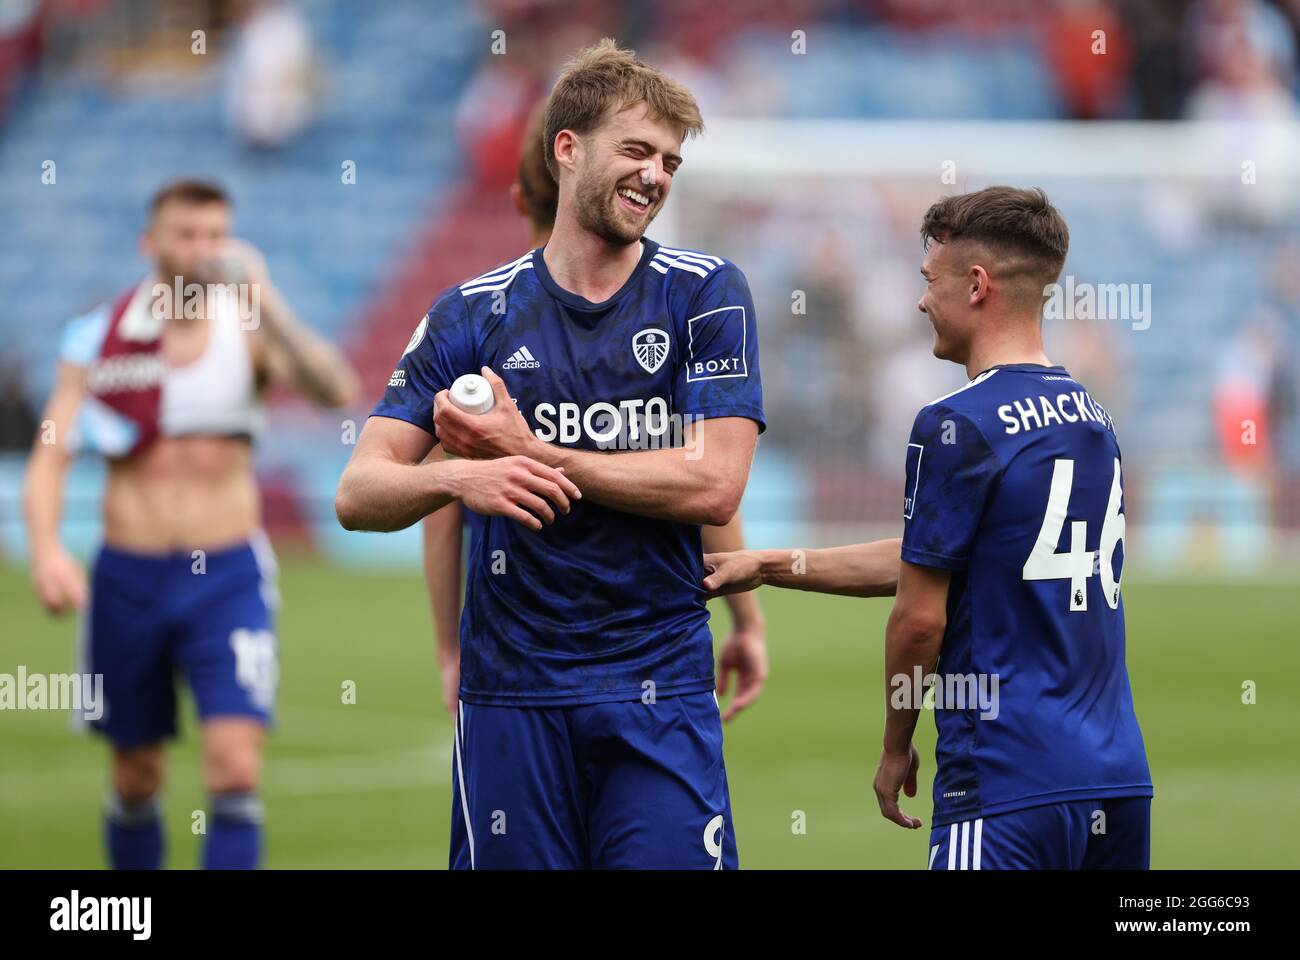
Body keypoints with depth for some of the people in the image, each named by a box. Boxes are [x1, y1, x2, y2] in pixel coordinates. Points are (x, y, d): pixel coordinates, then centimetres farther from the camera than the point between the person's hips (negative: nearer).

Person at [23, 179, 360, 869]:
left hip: (228, 577, -1)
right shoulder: (97, 338, -1)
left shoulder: (249, 330, -4)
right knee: (137, 778, 11)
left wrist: (264, 302, -32)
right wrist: (46, 548, -21)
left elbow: (335, 390, -22)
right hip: (128, 575, 2)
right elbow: (50, 455, -4)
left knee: (236, 769, -15)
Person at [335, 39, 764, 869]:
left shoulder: (706, 294, 2)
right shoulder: (475, 314, 6)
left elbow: (715, 486, -8)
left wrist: (531, 453, -10)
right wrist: (459, 479, -22)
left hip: (661, 688, -1)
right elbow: (359, 495, 1)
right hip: (512, 697, 1)